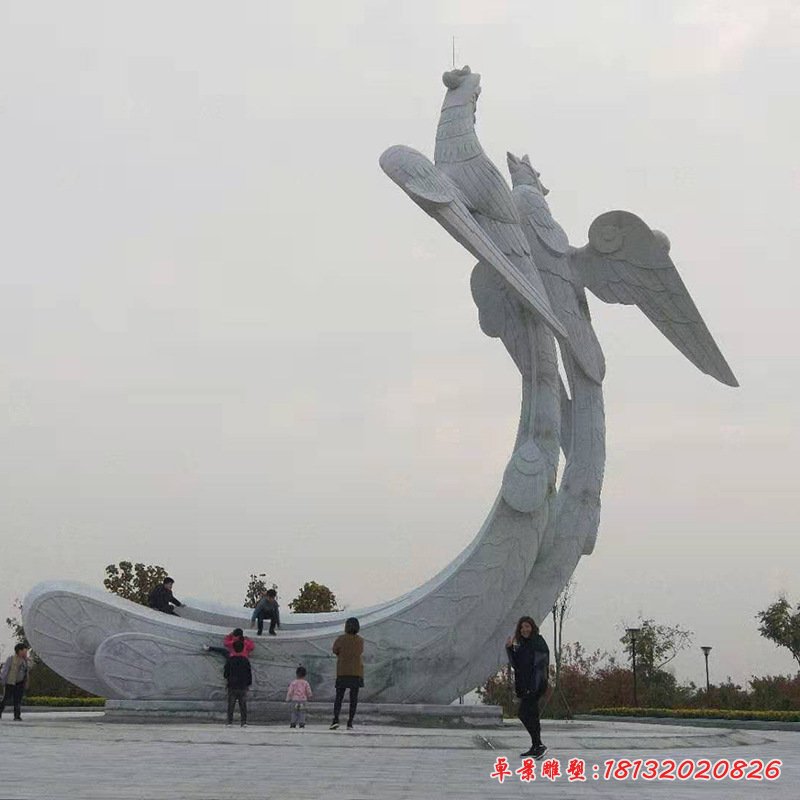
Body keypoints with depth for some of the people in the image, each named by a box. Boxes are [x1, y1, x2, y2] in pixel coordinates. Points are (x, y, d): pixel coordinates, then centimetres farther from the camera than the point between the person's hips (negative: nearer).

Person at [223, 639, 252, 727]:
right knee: (243, 705, 5)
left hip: (232, 686, -1)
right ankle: (244, 722, 0)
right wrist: (249, 683, 15)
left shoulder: (230, 660, -6)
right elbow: (249, 673, 3)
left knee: (231, 705, 6)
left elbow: (225, 673, 0)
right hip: (243, 687, 1)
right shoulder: (246, 660, -2)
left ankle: (230, 721, 4)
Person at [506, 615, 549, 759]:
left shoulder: (538, 642, -10)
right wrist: (509, 648, -2)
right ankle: (536, 747, 18)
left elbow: (541, 664, -16)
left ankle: (538, 744, -13)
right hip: (524, 685, 9)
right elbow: (515, 664, 13)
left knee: (524, 713, -14)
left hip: (536, 684, -9)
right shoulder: (522, 645, 15)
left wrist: (533, 686, -22)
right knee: (531, 715, 12)